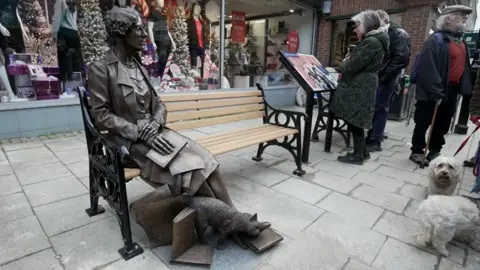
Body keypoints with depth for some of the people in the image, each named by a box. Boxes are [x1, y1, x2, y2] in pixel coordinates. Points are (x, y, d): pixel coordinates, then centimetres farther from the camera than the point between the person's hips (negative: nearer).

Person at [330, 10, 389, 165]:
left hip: (359, 88, -10)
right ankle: (362, 151, 24)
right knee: (354, 121, 14)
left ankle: (358, 156, 7)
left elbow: (353, 65, -19)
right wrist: (346, 64, 8)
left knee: (354, 121, -3)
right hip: (362, 86, 10)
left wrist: (341, 67, 0)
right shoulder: (374, 40, 19)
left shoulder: (371, 42, -15)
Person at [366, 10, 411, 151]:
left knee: (380, 109, -4)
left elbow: (402, 58, -15)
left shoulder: (399, 34, -6)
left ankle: (375, 142, 3)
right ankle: (372, 137, 19)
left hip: (385, 79, -7)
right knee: (372, 108, 9)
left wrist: (385, 76, -18)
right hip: (375, 77, 7)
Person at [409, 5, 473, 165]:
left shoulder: (461, 41, 14)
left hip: (452, 90, 8)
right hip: (433, 91, -8)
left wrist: (465, 88, 10)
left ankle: (434, 151, 28)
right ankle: (417, 151, 14)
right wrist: (435, 92, -24)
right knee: (424, 123, 2)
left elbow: (464, 66, 19)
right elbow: (428, 68, -21)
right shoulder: (436, 40, -13)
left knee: (443, 124, 15)